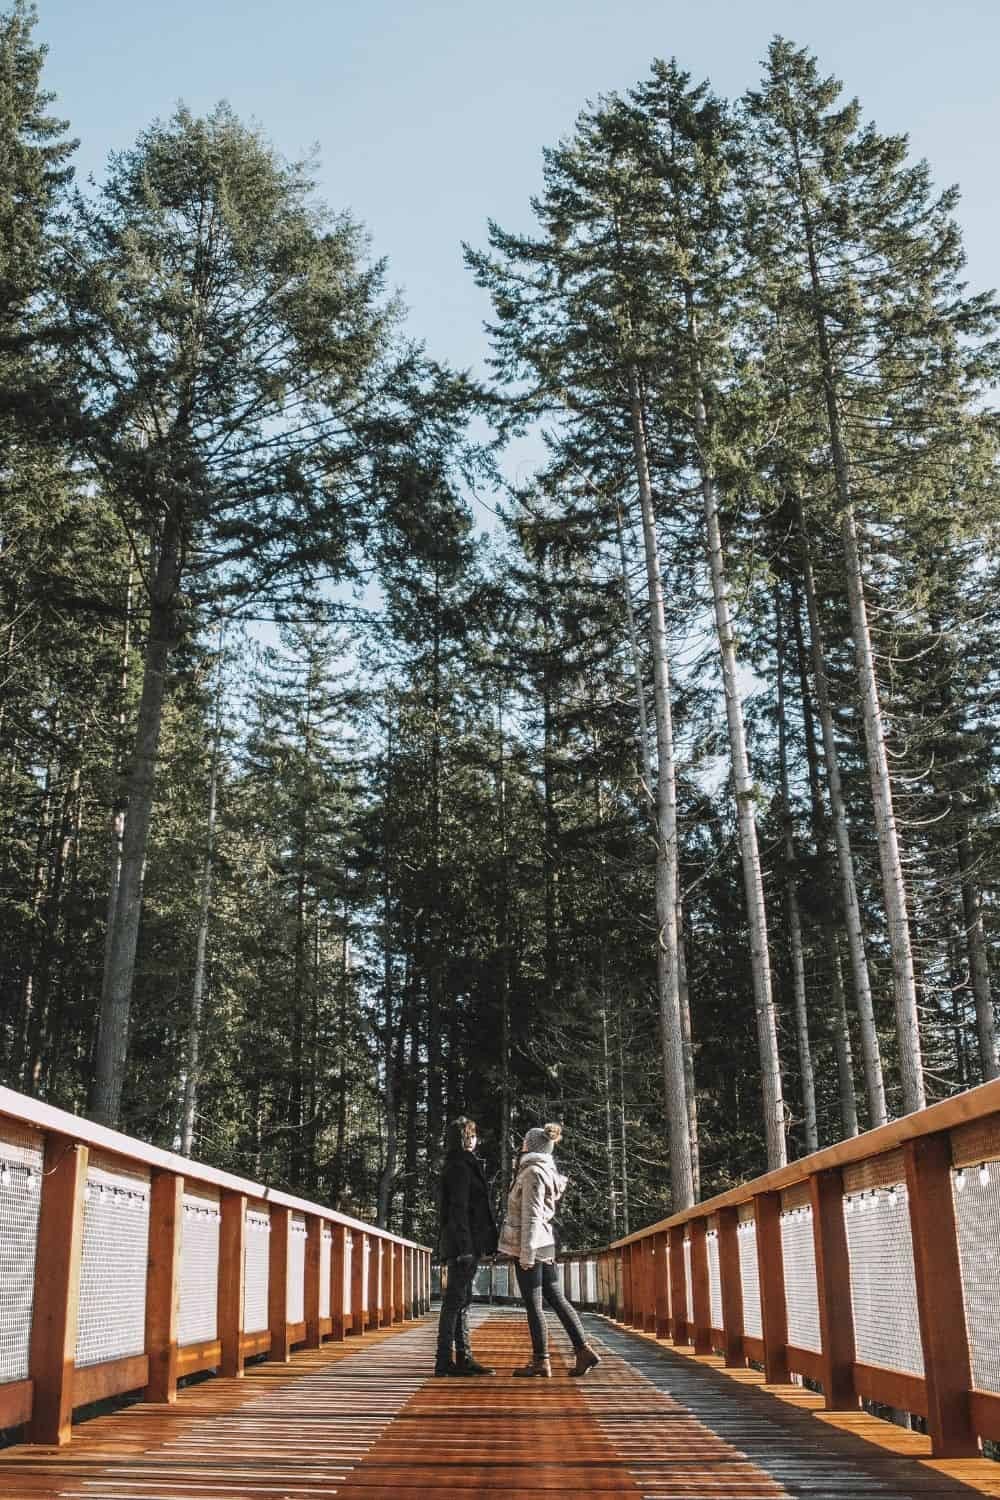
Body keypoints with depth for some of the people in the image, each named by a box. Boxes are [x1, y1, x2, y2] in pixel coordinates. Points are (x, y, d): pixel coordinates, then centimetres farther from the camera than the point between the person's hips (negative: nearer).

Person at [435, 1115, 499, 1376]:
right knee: (455, 1299, -8)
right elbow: (458, 1209, -18)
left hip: (464, 1245, 10)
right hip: (464, 1242, -10)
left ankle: (463, 1357, 16)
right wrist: (465, 1245, -23)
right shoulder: (460, 1167, -12)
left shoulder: (462, 1166, 19)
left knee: (461, 1300, 11)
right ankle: (445, 1361, -5)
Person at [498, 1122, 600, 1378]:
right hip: (544, 1244, 9)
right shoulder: (546, 1172, 16)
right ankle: (584, 1350, 5)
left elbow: (531, 1215, -17)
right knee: (556, 1299, 8)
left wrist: (526, 1252, -19)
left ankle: (541, 1361, 2)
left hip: (530, 1245, -9)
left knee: (533, 1304, -2)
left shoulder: (533, 1173, -12)